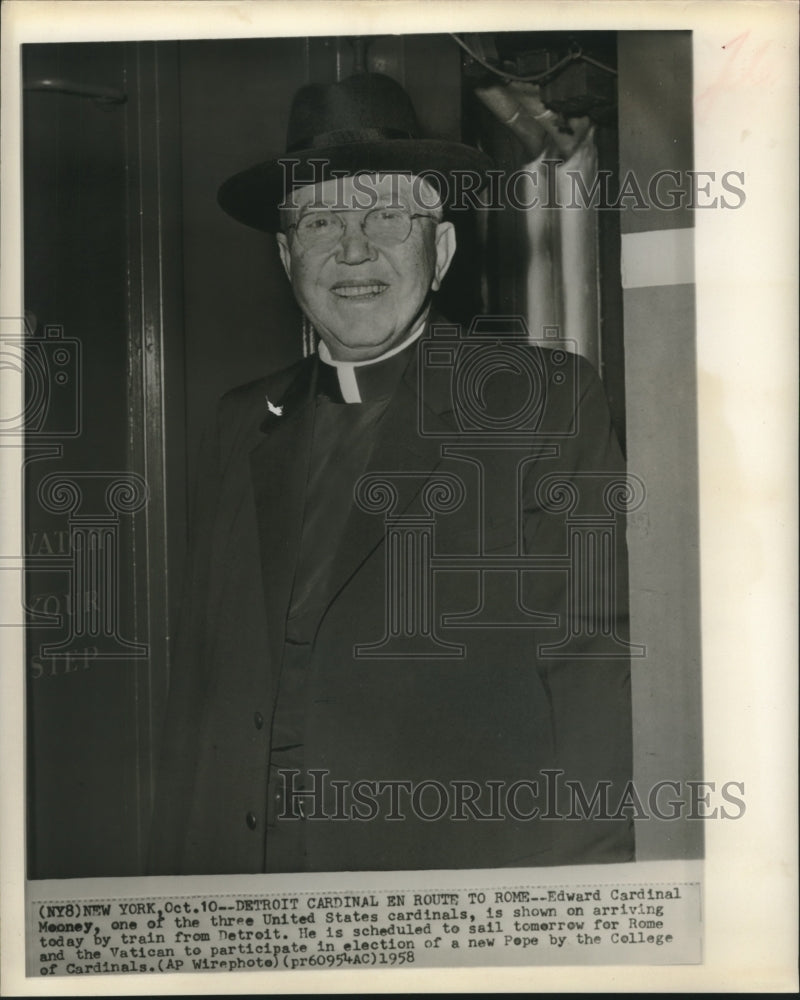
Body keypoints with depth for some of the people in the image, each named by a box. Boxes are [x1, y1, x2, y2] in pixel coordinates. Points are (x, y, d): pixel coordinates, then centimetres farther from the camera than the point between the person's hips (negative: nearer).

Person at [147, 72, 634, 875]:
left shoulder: (545, 400, -5)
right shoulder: (243, 424, 9)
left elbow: (592, 660, -9)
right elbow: (203, 678, 9)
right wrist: (176, 872, 5)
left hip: (464, 882, -3)